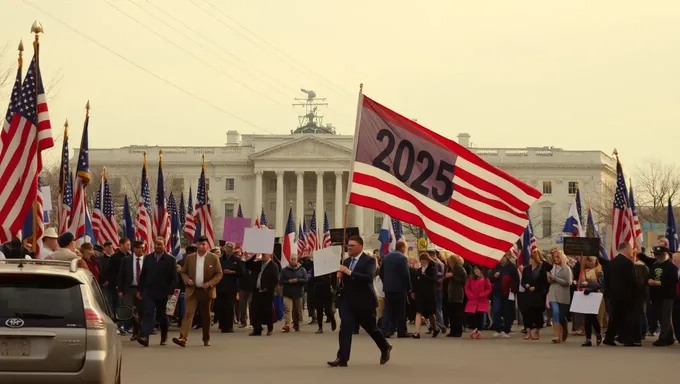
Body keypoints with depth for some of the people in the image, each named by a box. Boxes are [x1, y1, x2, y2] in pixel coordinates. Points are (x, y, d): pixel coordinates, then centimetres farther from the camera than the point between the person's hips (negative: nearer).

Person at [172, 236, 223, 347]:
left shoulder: (213, 258, 0)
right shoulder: (189, 258, 6)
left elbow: (219, 274, 0)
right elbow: (183, 272, 13)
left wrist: (210, 283, -13)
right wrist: (187, 280, -8)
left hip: (206, 291, 0)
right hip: (192, 291, 0)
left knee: (206, 316, 9)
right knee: (188, 313, -12)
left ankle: (206, 339, 23)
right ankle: (182, 338, -22)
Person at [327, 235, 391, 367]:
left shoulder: (369, 261, -9)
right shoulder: (346, 261, 11)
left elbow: (369, 278, -25)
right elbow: (342, 280, 15)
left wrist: (349, 272, -29)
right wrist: (339, 276, -9)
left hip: (363, 301, -4)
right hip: (348, 301, 4)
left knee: (371, 327, 11)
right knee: (345, 328, -11)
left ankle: (385, 348, 37)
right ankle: (342, 358, -14)